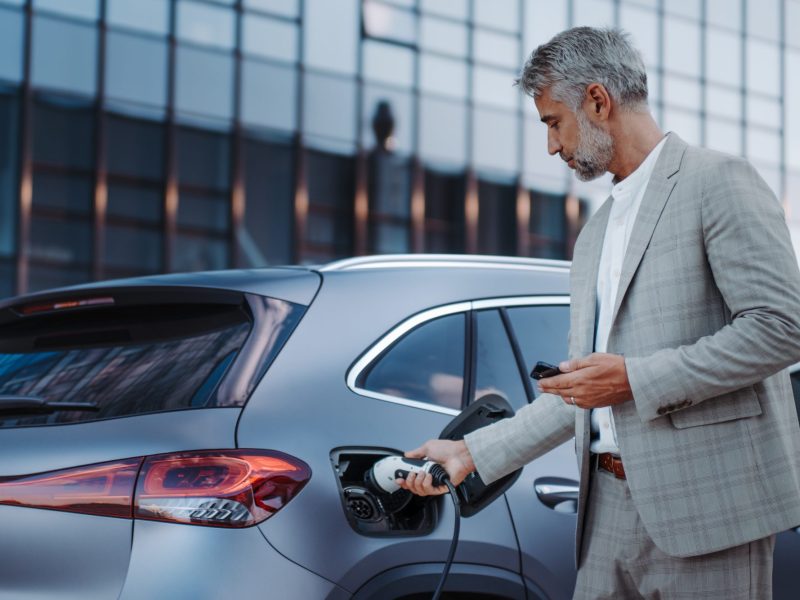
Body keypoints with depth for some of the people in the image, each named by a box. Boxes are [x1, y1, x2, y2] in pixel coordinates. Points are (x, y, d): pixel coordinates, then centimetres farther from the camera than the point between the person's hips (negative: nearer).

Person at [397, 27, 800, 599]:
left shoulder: (718, 180, -4)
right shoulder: (595, 236, 21)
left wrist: (635, 379, -14)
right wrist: (472, 453, 16)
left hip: (706, 505, -7)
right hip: (612, 507, 7)